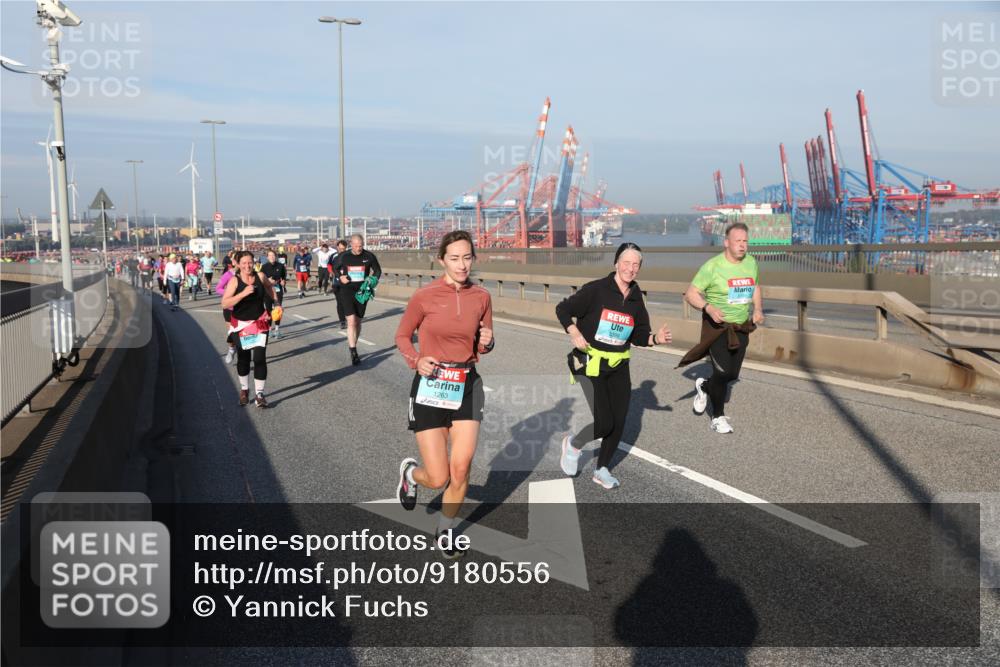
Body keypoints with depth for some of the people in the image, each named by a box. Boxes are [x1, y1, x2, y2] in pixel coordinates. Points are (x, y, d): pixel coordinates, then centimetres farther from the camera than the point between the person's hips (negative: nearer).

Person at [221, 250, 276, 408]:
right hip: (241, 324, -1)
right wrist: (243, 293, -32)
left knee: (260, 358, -8)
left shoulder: (260, 277, -7)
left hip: (260, 323, 1)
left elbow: (269, 288, 17)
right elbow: (225, 303, -24)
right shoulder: (234, 281, -15)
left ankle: (259, 394, -1)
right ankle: (244, 389, 33)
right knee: (243, 358, 11)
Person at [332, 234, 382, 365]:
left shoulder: (369, 256, -3)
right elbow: (335, 268, 14)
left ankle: (353, 346, 31)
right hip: (347, 291, -2)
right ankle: (353, 352, -12)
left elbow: (377, 270, 11)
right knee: (351, 321, -14)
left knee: (358, 322, 12)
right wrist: (340, 277, -6)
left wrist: (374, 279, -8)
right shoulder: (344, 257, -2)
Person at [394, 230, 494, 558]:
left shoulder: (481, 297, 0)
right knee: (439, 479, -4)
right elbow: (402, 336, 2)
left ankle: (446, 531, 26)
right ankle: (410, 472, 35)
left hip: (467, 386, 3)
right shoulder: (424, 297, -11)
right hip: (431, 385, -3)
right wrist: (416, 361, -16)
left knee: (461, 469, -2)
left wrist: (487, 343, -11)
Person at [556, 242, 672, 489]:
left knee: (618, 422, 6)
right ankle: (573, 444, 20)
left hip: (619, 366, 6)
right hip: (591, 364, -5)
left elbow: (639, 336, 9)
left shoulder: (636, 298, 4)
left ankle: (601, 469, 28)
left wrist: (656, 338, -11)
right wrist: (574, 333, -21)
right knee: (604, 422, -12)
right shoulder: (596, 289, -12)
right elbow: (563, 309, -6)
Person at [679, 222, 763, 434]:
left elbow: (755, 287, 20)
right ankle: (718, 418, 15)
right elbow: (691, 294, -14)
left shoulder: (751, 262, 2)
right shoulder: (712, 266, -16)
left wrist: (758, 309, 3)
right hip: (717, 326, -6)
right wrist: (708, 308, -30)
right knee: (723, 372, -9)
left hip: (741, 327, 6)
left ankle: (704, 386, 41)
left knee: (733, 374, 8)